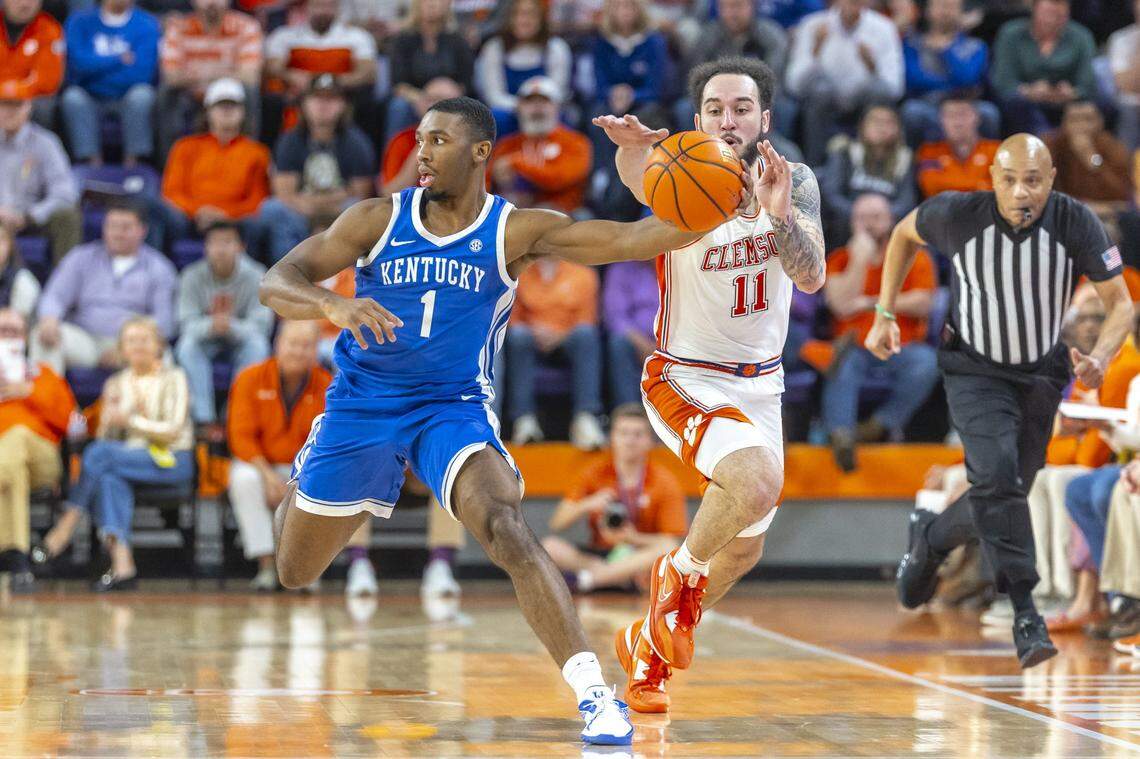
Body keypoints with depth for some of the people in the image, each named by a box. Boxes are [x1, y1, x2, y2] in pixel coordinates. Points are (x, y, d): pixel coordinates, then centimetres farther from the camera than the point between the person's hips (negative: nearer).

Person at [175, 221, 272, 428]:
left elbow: (260, 325, -20)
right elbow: (187, 324, -17)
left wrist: (232, 326, -42)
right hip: (207, 339, 1)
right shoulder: (192, 277, -13)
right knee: (187, 345, -32)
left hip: (240, 337, -1)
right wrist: (210, 325, -42)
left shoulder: (255, 276, -15)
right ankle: (204, 417, -37)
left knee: (257, 345, -34)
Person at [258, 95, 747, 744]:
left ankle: (594, 693, -34)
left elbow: (633, 240, -22)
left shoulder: (518, 233, -10)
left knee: (505, 528, -31)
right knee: (293, 574, 15)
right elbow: (276, 283, -13)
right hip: (362, 406, 2)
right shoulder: (379, 220, -7)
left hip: (453, 410, -2)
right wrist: (333, 304, -35)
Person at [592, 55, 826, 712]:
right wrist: (633, 147, -69)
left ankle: (647, 644, 39)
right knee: (759, 479, -33)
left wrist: (780, 213, -41)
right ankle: (679, 575, -4)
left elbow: (812, 277, -21)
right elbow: (642, 184, -44)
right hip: (685, 380, -6)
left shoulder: (796, 184, -6)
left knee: (745, 548, 15)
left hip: (760, 384, 6)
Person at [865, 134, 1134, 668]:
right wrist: (885, 315, 1)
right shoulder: (958, 214, -20)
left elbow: (1120, 303, -15)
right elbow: (904, 234, 3)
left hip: (1042, 373, 2)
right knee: (995, 475, -22)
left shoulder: (1076, 224, -19)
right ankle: (1025, 613, -20)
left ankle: (930, 539, 39)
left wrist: (1100, 357, -34)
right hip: (974, 369, -2)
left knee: (1007, 492, 8)